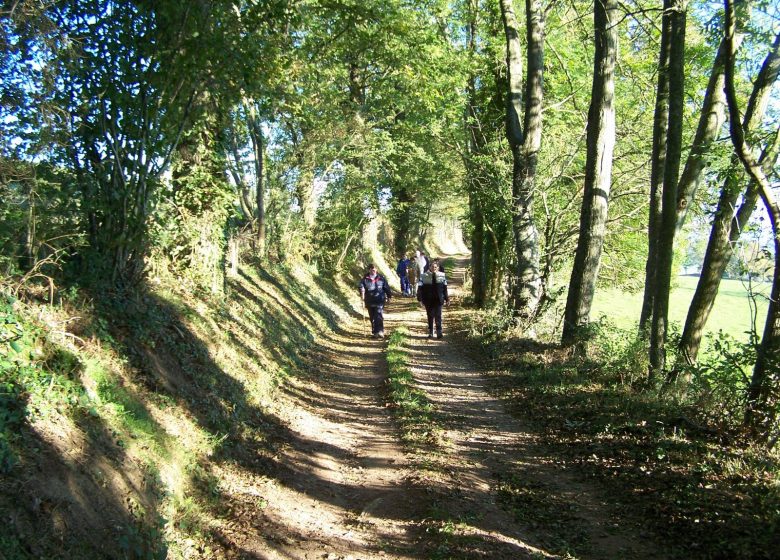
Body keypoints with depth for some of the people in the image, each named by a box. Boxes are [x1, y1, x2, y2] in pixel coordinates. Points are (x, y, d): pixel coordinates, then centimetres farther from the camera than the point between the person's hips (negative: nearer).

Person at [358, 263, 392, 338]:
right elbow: (361, 285, -9)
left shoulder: (381, 278, 6)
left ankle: (380, 331, -19)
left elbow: (386, 287, 13)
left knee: (379, 317, -15)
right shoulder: (365, 279, 5)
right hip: (370, 302, 2)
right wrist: (362, 292, -28)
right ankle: (374, 332, 20)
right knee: (372, 318, 9)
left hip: (379, 301, -2)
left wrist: (389, 296, 15)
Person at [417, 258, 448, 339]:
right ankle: (430, 332, 20)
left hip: (438, 300, 0)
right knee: (430, 316, 9)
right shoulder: (424, 276, -6)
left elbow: (445, 289, 7)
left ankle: (439, 332, 4)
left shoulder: (442, 276, -1)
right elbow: (420, 288, -3)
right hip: (428, 300, 0)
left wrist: (447, 299, 9)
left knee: (438, 316, -2)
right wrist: (420, 299, -9)